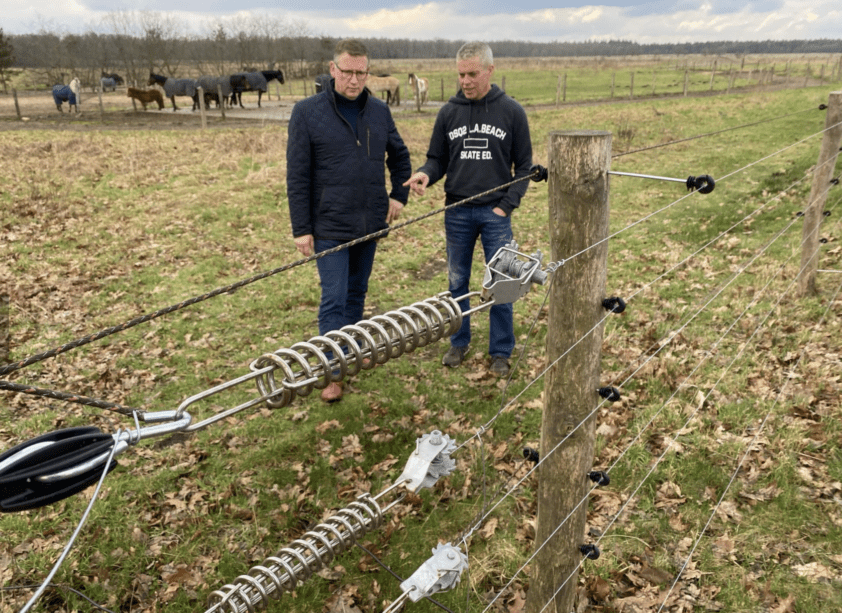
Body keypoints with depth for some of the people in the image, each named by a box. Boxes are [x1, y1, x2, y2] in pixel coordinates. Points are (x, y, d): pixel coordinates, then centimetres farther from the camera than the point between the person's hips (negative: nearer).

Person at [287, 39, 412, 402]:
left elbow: (399, 156, 21)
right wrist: (301, 229, -10)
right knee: (334, 299, -4)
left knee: (357, 293, 16)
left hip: (371, 223, 5)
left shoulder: (379, 111, 6)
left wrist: (399, 195, 7)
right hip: (330, 226, -4)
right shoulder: (307, 112, -6)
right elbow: (297, 177, -7)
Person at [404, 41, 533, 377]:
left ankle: (500, 352, 18)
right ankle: (458, 343, 27)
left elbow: (524, 165, 2)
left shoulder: (511, 111, 0)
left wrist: (508, 204, -8)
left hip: (495, 212, -2)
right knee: (457, 282, 11)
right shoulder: (449, 112, 4)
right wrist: (425, 174, -15)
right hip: (457, 212, 2)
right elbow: (438, 159, 8)